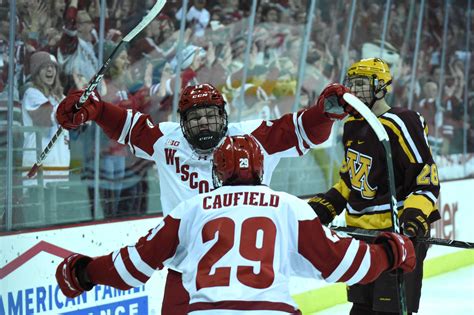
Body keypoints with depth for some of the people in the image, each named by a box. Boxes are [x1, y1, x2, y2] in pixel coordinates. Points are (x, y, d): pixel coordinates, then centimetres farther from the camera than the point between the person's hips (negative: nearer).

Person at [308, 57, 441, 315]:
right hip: (361, 230, 9)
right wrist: (327, 205, 15)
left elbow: (428, 180, -16)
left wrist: (414, 215, -29)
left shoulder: (399, 125, -16)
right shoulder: (353, 126, 11)